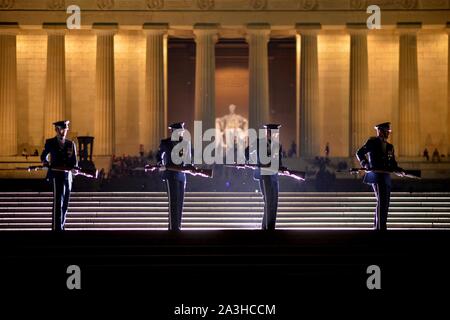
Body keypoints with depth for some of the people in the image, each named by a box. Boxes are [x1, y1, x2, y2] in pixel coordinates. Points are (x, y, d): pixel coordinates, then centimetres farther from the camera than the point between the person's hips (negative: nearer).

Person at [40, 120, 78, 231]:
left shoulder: (71, 144, 10)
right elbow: (43, 156, 18)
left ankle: (61, 226, 18)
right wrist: (45, 162, -2)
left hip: (68, 175, 4)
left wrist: (74, 168, -14)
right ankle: (57, 227, -18)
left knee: (65, 204, 9)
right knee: (58, 202, -14)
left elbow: (74, 162, 7)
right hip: (56, 175, -4)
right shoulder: (50, 143, 5)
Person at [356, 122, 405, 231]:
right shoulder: (372, 142, -1)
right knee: (381, 201, -15)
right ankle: (380, 227, -16)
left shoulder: (389, 146, 18)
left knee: (385, 203, 10)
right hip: (376, 176, -8)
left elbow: (393, 164, 18)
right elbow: (359, 153, -5)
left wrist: (399, 170, -1)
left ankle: (378, 226, 19)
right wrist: (365, 164, -20)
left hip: (386, 177, 8)